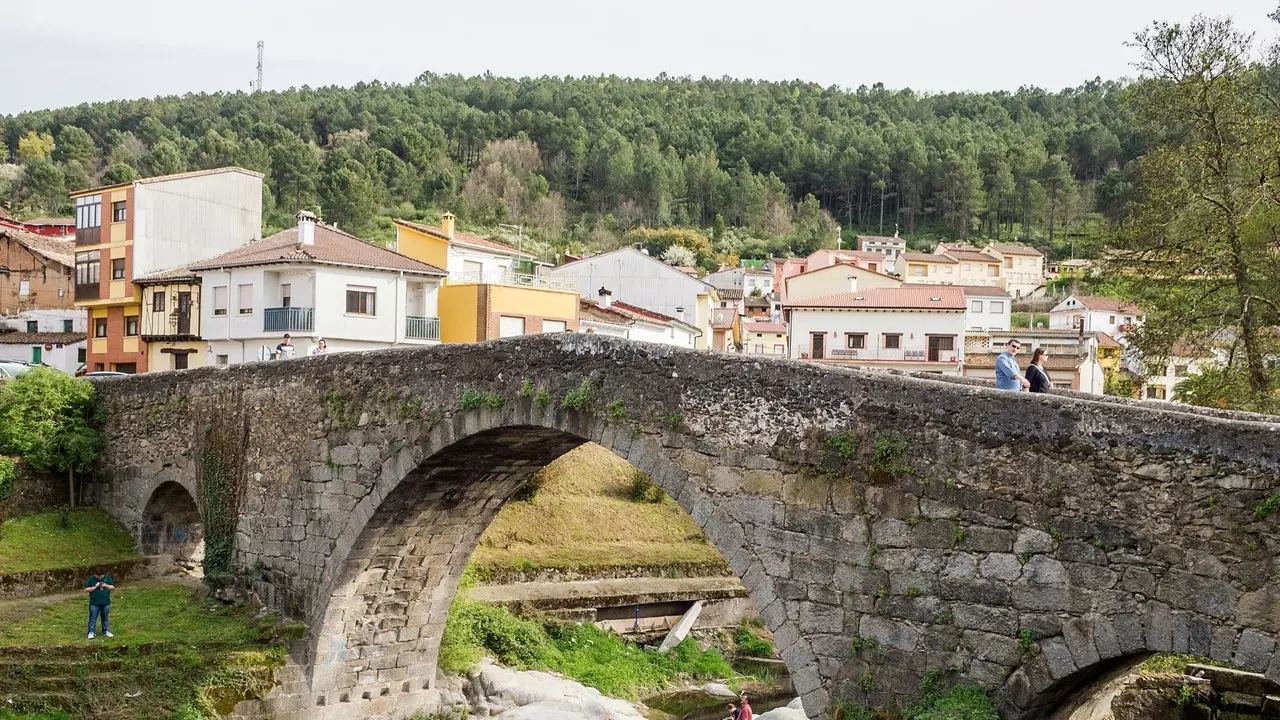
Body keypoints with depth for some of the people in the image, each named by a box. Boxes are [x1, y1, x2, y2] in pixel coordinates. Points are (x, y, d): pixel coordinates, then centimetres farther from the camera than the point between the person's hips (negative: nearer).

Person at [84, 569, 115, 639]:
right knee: (93, 618, 0)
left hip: (105, 603, 2)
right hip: (94, 603, -2)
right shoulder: (91, 579, -4)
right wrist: (95, 587, -17)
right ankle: (91, 632, 6)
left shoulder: (107, 578, 2)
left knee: (105, 617, 12)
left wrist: (106, 586, -12)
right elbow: (86, 590, -6)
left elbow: (113, 587, 7)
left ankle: (106, 631, 23)